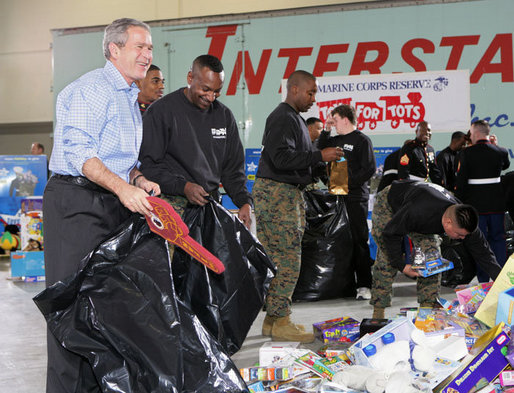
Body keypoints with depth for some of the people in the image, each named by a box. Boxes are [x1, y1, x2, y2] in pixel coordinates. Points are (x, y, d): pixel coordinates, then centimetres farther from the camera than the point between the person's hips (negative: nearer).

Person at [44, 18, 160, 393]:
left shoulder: (129, 97, 22)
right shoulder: (92, 89, -9)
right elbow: (77, 152, -20)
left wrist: (138, 180, 8)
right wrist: (122, 187, -29)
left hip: (112, 205, 9)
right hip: (77, 203, -9)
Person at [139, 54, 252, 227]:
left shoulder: (224, 116, 14)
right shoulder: (161, 111, -2)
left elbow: (233, 167, 17)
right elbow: (148, 164, -6)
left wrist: (245, 201, 2)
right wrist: (183, 186, -18)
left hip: (211, 203, 4)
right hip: (174, 205, -4)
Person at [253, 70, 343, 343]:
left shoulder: (294, 117, 23)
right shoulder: (283, 118, -12)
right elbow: (282, 157, -23)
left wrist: (323, 157, 14)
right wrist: (320, 156, -19)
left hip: (289, 193, 11)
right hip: (277, 193, -11)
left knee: (278, 260, 10)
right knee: (287, 260, -10)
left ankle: (273, 318, 15)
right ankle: (280, 322, -6)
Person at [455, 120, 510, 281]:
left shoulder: (466, 153, -11)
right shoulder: (501, 151, -1)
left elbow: (461, 181, -11)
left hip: (475, 203, -3)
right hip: (497, 204, 3)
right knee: (498, 239, 13)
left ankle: (483, 279, 7)